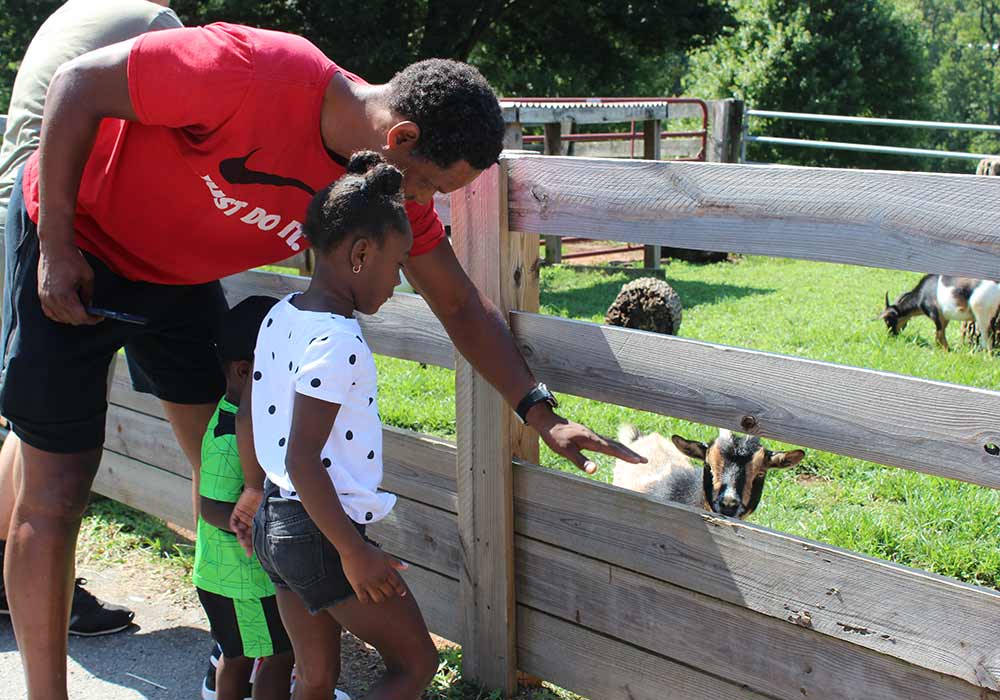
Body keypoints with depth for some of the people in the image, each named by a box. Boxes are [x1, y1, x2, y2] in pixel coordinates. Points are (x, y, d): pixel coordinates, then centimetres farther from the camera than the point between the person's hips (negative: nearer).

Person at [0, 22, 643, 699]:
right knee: (55, 494, -5)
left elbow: (461, 305, -2)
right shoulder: (255, 70, -34)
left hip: (179, 275, 6)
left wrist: (541, 412, -10)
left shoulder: (398, 182, -12)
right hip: (74, 242, -6)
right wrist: (57, 248, -22)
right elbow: (79, 84, -25)